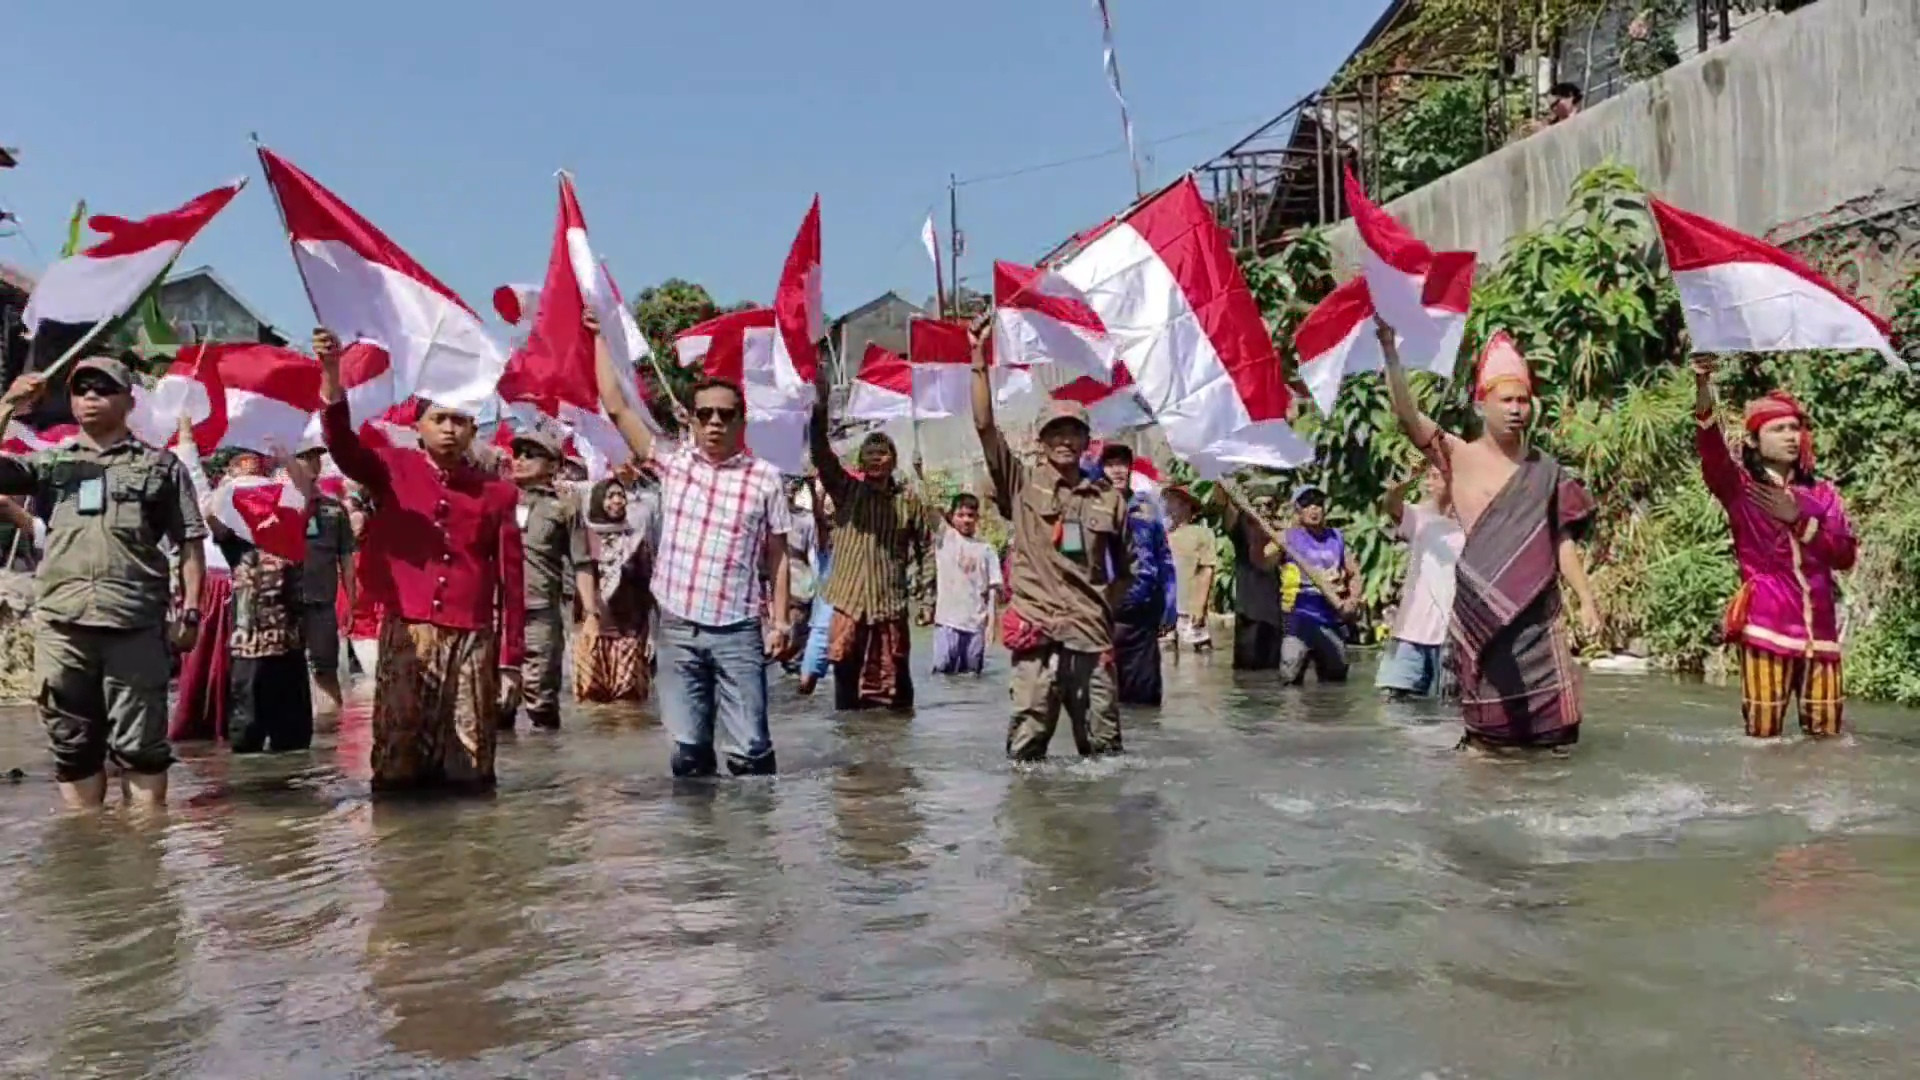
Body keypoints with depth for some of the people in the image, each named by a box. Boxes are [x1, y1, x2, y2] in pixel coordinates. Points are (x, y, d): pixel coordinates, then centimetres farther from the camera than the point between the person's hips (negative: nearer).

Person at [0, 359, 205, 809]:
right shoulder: (49, 462, 17)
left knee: (139, 745, -1)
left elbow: (190, 543, 7)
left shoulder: (160, 464, 10)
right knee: (73, 745, 8)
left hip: (135, 624, -3)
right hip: (61, 623, 3)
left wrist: (189, 612, -2)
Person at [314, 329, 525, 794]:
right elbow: (342, 442, -11)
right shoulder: (393, 470, 7)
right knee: (397, 761, 0)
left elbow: (511, 578, 7)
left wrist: (512, 655, 4)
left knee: (469, 767, 3)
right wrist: (331, 373, -26)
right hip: (406, 633, 0)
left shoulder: (497, 492, 7)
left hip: (472, 639, 1)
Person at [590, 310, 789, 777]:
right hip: (678, 629, 3)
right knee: (688, 748, 9)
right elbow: (616, 407, 7)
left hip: (738, 632, -2)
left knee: (750, 748, -2)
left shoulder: (765, 478, 0)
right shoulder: (673, 461, 6)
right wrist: (600, 337, 12)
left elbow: (777, 557, 3)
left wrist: (779, 620, -4)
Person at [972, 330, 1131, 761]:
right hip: (1038, 632, -2)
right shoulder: (1023, 485, 6)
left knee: (1104, 749, 7)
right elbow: (985, 426, -4)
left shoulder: (1110, 500, 13)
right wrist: (979, 358, -8)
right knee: (1025, 749, -4)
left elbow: (1123, 569, 23)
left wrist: (1104, 610, 9)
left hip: (1092, 636, 3)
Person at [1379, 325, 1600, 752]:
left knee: (1550, 714, 0)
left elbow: (1562, 541, 13)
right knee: (1487, 725, 1)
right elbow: (1407, 414, -14)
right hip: (1482, 607, -3)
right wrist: (1390, 349, -25)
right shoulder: (1460, 457, -1)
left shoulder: (1546, 471, 10)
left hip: (1537, 609, 3)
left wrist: (1587, 599, 7)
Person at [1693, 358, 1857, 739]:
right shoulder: (1740, 486, 2)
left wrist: (1797, 519, -10)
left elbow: (1846, 556, 4)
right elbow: (1713, 454, -21)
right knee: (1764, 731, -5)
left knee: (1826, 730, 6)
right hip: (1767, 622, -4)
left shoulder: (1822, 493, 14)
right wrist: (1703, 390, -39)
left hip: (1818, 624, 4)